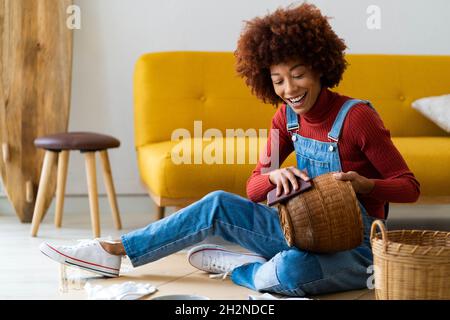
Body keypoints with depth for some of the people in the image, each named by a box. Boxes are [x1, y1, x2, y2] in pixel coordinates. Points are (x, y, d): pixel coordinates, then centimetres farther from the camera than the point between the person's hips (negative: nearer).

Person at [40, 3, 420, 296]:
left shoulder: (357, 117, -17)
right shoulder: (287, 116, 3)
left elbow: (410, 187, -11)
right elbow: (253, 189, 2)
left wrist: (364, 184, -31)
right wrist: (275, 176, -21)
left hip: (354, 249, -6)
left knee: (290, 269, -39)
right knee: (219, 205, -8)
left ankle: (233, 265, -7)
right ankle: (113, 251, -3)